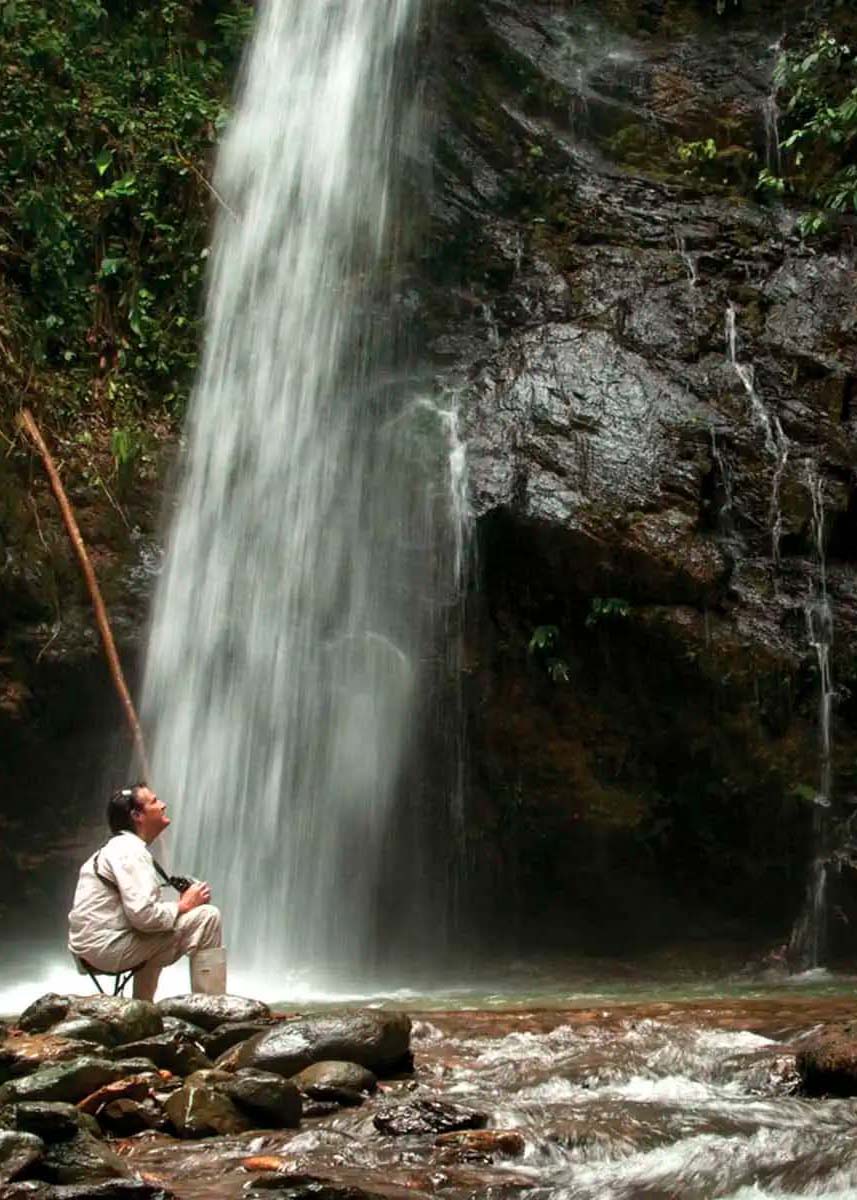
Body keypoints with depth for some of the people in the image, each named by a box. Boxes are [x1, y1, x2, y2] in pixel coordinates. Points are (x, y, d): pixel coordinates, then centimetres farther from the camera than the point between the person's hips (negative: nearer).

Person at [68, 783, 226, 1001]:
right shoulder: (130, 851, -16)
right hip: (108, 946, -11)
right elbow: (143, 915, -27)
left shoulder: (119, 848, 16)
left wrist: (178, 904, 2)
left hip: (93, 945, 11)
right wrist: (183, 906, -13)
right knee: (207, 917, -15)